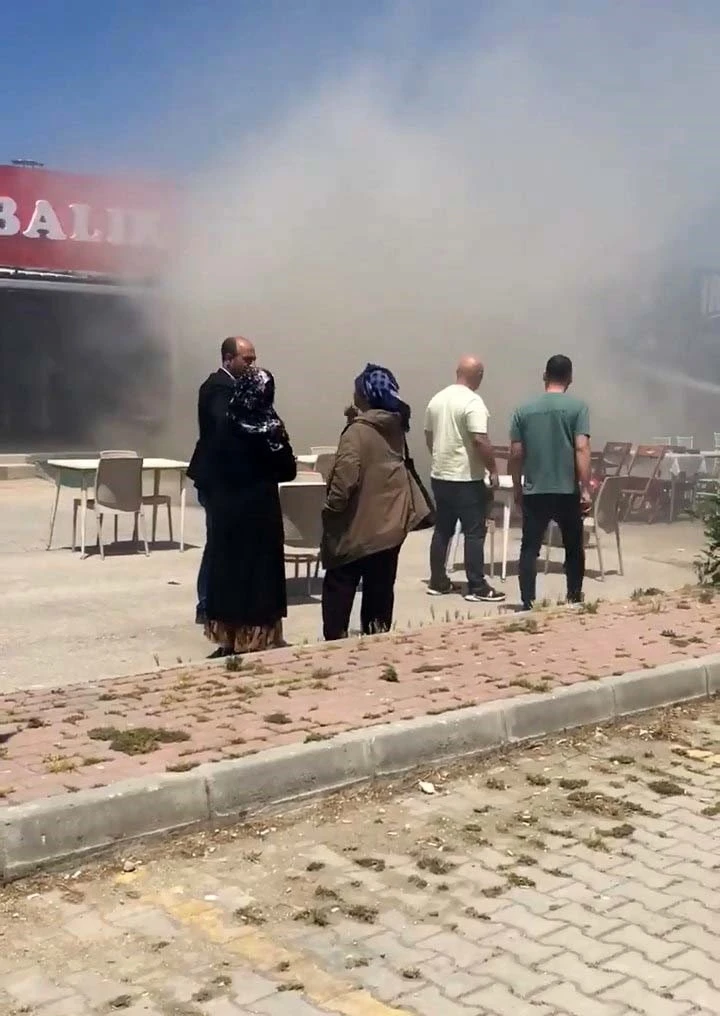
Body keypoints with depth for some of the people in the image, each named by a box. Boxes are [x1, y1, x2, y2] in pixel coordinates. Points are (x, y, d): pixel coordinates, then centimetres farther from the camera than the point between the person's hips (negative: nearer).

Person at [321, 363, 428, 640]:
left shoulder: (358, 430, -17)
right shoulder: (395, 427, 6)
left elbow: (345, 478, -24)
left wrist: (331, 510, -10)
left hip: (358, 524, -7)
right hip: (391, 523, 7)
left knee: (338, 589, 5)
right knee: (380, 589, 13)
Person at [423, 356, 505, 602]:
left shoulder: (437, 399, 9)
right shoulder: (472, 402, -15)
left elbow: (429, 437, 17)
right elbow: (480, 440, -21)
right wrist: (493, 469, -11)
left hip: (439, 475, 8)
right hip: (467, 478, -8)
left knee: (442, 530, 13)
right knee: (474, 532, -2)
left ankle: (437, 582, 17)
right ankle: (477, 588, -1)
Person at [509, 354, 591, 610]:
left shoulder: (524, 410, 4)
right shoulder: (577, 407, -4)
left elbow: (516, 454, 3)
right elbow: (582, 449, -12)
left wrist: (517, 489, 13)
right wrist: (586, 489, -11)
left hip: (534, 492, 1)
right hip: (568, 491, -1)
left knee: (529, 549, 5)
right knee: (574, 547, 15)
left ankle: (528, 603, 0)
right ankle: (574, 599, 23)